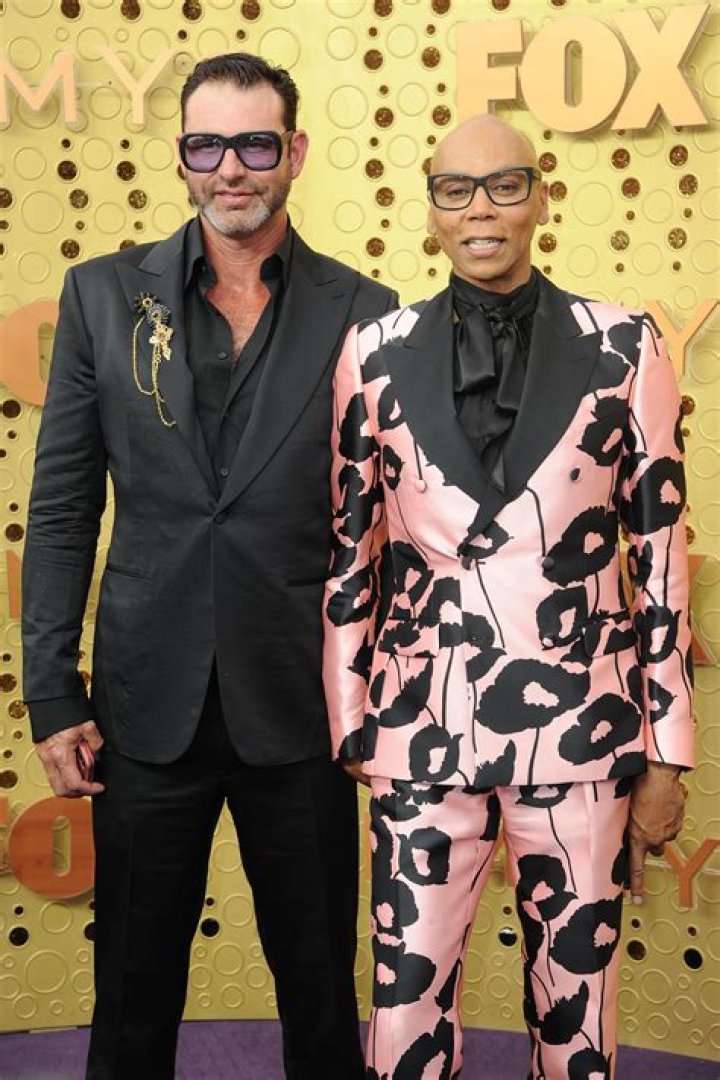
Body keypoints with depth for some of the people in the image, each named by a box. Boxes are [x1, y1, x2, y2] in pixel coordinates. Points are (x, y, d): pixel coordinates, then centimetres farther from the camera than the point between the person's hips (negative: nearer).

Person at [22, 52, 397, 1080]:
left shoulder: (365, 316, -1)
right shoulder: (104, 295, 2)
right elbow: (61, 509, 3)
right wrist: (53, 696, -1)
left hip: (302, 713, -1)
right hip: (148, 709, 1)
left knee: (320, 991, 14)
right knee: (134, 996, 15)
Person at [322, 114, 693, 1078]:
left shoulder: (622, 348, 0)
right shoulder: (377, 353, 2)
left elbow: (661, 548, 2)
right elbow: (351, 550, 7)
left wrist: (668, 748, 2)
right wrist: (348, 719, 7)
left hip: (581, 725, 0)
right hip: (426, 723, 1)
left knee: (576, 1000, 11)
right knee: (408, 1000, 7)